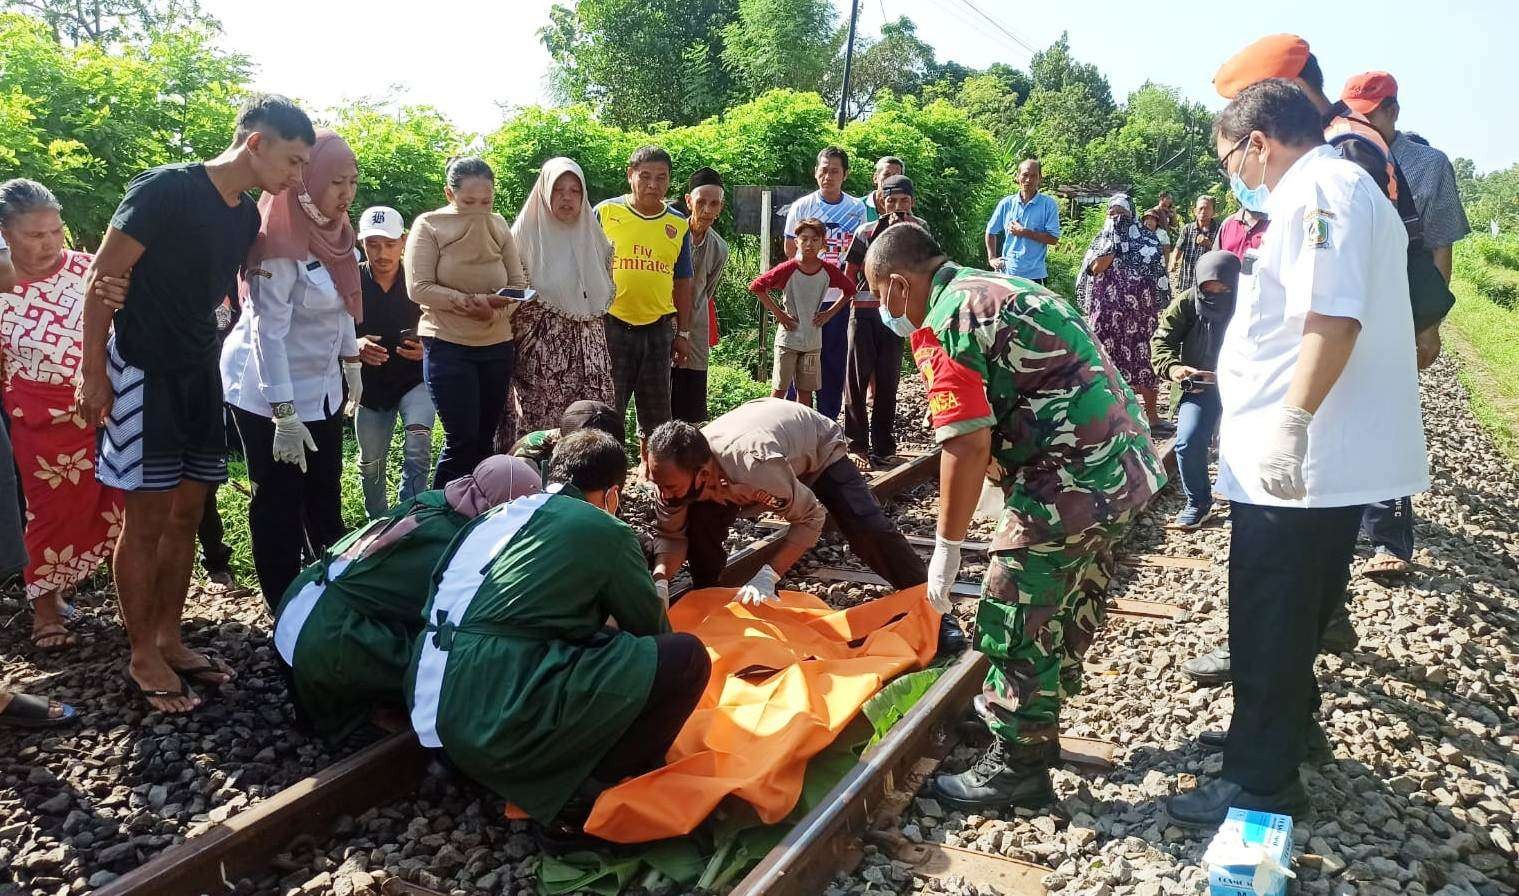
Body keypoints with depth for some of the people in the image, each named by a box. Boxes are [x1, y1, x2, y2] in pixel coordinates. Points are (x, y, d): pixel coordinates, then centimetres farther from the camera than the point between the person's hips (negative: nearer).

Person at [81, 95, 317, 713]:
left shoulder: (247, 217, 7)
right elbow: (103, 278, -13)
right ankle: (143, 657, 13)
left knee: (185, 515, 12)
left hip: (200, 374, 7)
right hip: (143, 375, -7)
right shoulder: (166, 190, -15)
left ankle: (169, 640, 25)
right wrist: (93, 374, -13)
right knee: (146, 521, 0)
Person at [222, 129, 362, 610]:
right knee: (280, 505, 4)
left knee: (326, 497, 14)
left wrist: (352, 362, 17)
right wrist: (284, 415, -24)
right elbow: (269, 331, -23)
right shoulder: (281, 243, -22)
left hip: (321, 388, 7)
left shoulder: (333, 230, 2)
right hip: (270, 394, -7)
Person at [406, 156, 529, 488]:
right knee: (462, 441, -8)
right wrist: (470, 302, -22)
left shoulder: (498, 225, 6)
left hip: (497, 346, 5)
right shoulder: (429, 225, -5)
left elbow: (518, 283, 4)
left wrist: (496, 307, -17)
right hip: (448, 347, -4)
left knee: (484, 439, 10)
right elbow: (418, 287, -12)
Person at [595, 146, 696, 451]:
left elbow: (683, 282, 12)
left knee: (657, 416, 12)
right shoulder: (605, 213, -1)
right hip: (611, 325, -3)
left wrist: (683, 333, 10)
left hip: (658, 328, 3)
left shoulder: (678, 225, 7)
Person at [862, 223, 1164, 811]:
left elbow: (968, 446, -18)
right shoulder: (1002, 288, 18)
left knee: (1016, 623, 1)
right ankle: (1032, 721, 40)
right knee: (1067, 609, 22)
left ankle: (1016, 765, 14)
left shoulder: (940, 326, -11)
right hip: (1125, 463, 10)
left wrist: (946, 550, -9)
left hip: (1071, 478, -10)